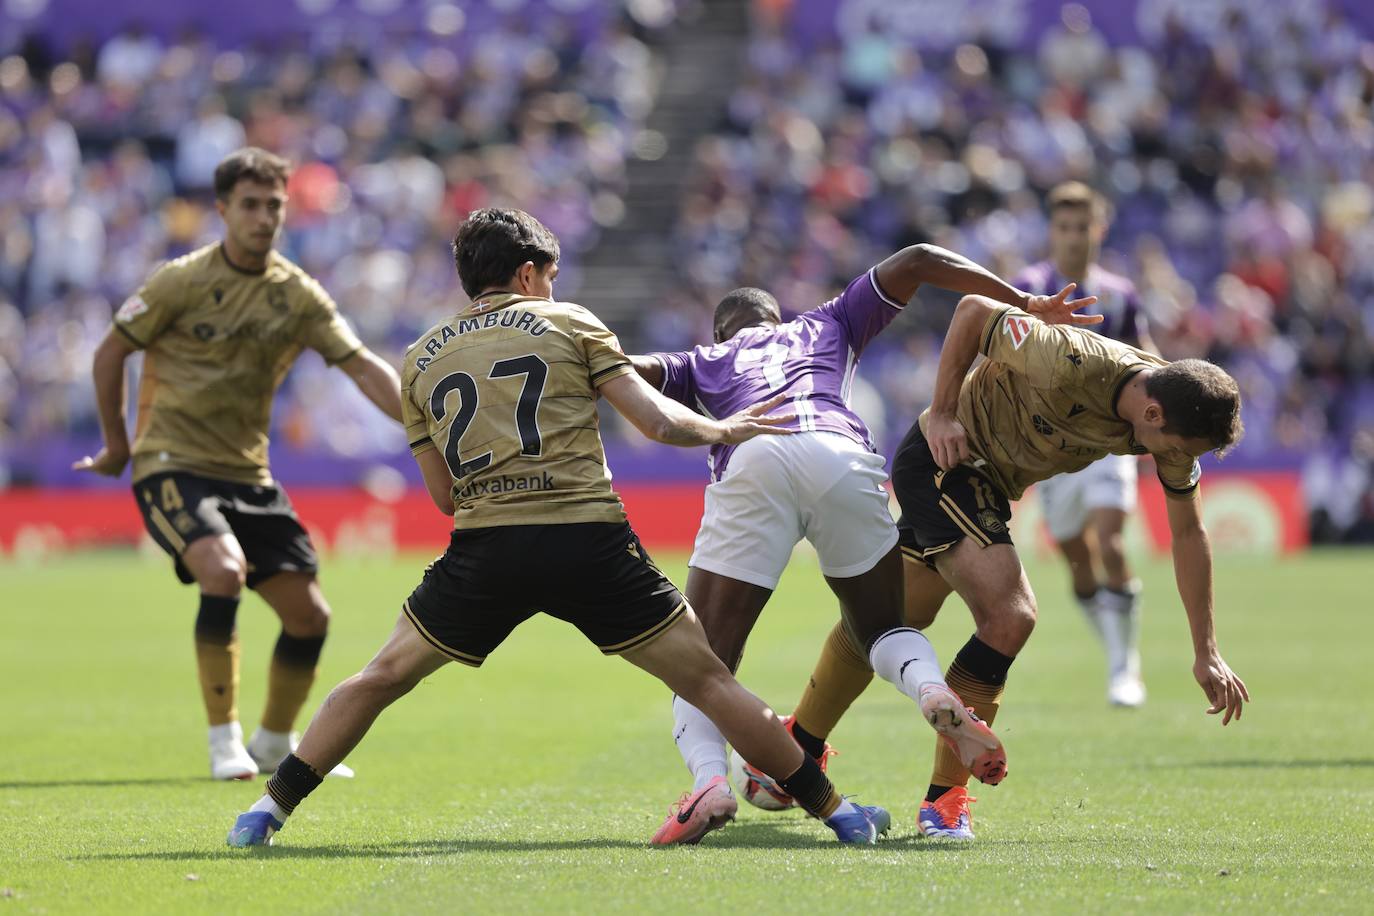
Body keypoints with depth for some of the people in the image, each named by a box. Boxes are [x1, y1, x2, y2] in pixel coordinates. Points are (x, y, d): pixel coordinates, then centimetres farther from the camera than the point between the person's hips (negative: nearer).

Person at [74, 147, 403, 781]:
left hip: (248, 473, 5)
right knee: (223, 568, -31)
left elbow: (363, 368, -2)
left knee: (308, 614, 0)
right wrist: (117, 444, 8)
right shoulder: (181, 282, -8)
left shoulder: (297, 295, 3)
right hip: (172, 463, -5)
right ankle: (224, 740, -20)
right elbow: (110, 353, 2)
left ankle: (274, 743, 25)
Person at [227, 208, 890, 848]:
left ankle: (270, 810, 12)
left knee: (381, 679, 18)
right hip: (590, 543, -2)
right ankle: (835, 811, 9)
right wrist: (724, 430, 23)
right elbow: (659, 423, 4)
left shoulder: (421, 357, 18)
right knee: (707, 679, 7)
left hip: (484, 550, 2)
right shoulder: (570, 324, 11)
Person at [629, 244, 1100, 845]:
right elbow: (918, 261, 33)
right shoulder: (826, 327, 38)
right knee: (882, 626, 22)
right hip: (839, 453, 1)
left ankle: (709, 778, -28)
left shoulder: (704, 364, 35)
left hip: (749, 463, -1)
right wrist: (1025, 303, 32)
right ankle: (934, 693, -14)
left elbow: (633, 371, 16)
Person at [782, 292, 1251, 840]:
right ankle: (945, 797, -11)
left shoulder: (1177, 419, -14)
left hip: (991, 482, 8)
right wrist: (942, 414, -19)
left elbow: (1188, 533, -3)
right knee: (1010, 616, -21)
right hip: (943, 458, -8)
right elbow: (973, 310, -21)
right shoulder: (1071, 364, -35)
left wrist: (1206, 653, -1)